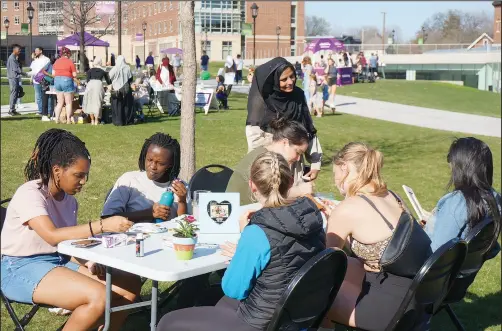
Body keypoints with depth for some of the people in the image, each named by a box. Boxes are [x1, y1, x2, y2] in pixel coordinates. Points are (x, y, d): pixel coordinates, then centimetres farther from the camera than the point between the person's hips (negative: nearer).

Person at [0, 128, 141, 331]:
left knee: (130, 284, -6)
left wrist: (87, 262, -13)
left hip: (60, 262, 8)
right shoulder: (29, 194, -17)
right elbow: (52, 236, -32)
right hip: (22, 269, -8)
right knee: (99, 297, -29)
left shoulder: (69, 200, 7)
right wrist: (102, 225, -39)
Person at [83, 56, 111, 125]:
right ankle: (96, 121, 4)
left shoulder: (90, 71, 16)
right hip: (99, 84, 0)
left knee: (90, 103, 10)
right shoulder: (103, 71, 16)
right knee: (97, 103, 5)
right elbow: (108, 82, 20)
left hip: (90, 85, 1)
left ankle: (92, 120, 10)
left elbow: (88, 80, 10)